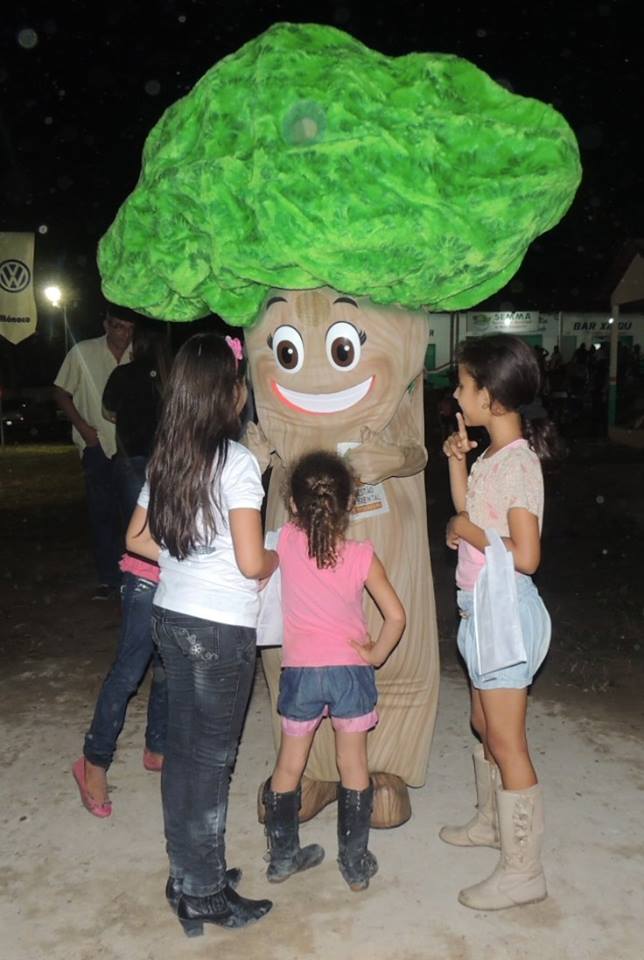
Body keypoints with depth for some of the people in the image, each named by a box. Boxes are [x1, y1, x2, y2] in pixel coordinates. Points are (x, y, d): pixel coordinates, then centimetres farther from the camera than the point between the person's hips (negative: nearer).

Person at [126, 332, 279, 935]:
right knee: (212, 758, 7)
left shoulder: (165, 456, 4)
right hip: (222, 629, -7)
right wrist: (278, 559, 1)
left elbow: (138, 538, 11)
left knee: (182, 748, 18)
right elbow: (251, 563, -20)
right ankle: (204, 896, 23)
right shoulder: (236, 461, -17)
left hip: (170, 615, 7)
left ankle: (186, 877, 34)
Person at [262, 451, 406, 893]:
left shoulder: (287, 542, -9)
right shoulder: (361, 555, -11)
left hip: (301, 672, 1)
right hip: (350, 671, -1)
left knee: (290, 765, 18)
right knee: (354, 766, 15)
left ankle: (283, 856, 32)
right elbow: (396, 617, -10)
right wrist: (375, 655, 2)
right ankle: (355, 862, 26)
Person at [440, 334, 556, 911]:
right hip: (482, 608, 10)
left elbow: (526, 556, -27)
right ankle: (492, 821, 44)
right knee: (485, 725, 24)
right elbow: (468, 512, 18)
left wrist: (468, 531, -15)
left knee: (507, 740, 1)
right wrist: (457, 460, 8)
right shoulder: (493, 455, 6)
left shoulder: (517, 463, -22)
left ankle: (523, 872, 16)